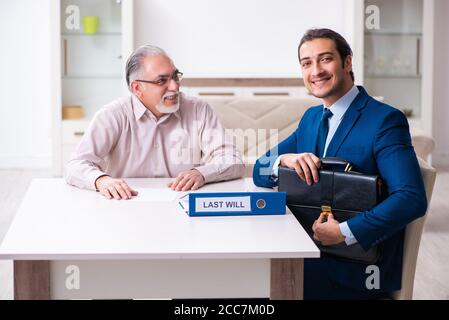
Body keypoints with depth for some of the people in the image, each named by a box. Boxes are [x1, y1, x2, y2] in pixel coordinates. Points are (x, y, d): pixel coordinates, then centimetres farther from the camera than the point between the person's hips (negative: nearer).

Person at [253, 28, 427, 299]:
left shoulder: (385, 120, -13)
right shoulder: (311, 118, 12)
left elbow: (412, 199, -24)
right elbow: (260, 172, 11)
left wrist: (343, 232, -27)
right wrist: (285, 159, -12)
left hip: (358, 267, -7)